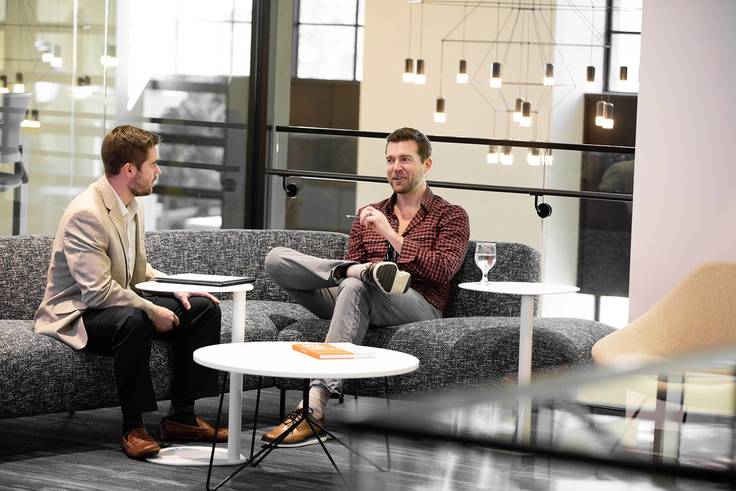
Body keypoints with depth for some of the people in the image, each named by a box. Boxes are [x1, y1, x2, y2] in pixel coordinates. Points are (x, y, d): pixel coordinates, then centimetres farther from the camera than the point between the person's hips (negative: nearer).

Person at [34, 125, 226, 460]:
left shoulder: (131, 204, 6)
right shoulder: (85, 213, -24)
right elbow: (98, 291, -28)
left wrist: (175, 289, 3)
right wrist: (152, 311, -23)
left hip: (124, 304, 10)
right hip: (77, 315, -10)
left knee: (204, 309, -1)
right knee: (132, 320, -40)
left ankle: (181, 416, 1)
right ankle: (132, 428, -27)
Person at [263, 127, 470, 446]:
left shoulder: (450, 216, 14)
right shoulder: (368, 216, 27)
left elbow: (443, 270, -3)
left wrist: (392, 235, -8)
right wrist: (356, 269, -6)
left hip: (418, 307, -4)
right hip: (354, 300, 4)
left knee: (355, 287, -41)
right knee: (276, 259, -14)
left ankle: (314, 407, -49)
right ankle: (368, 271, -31)